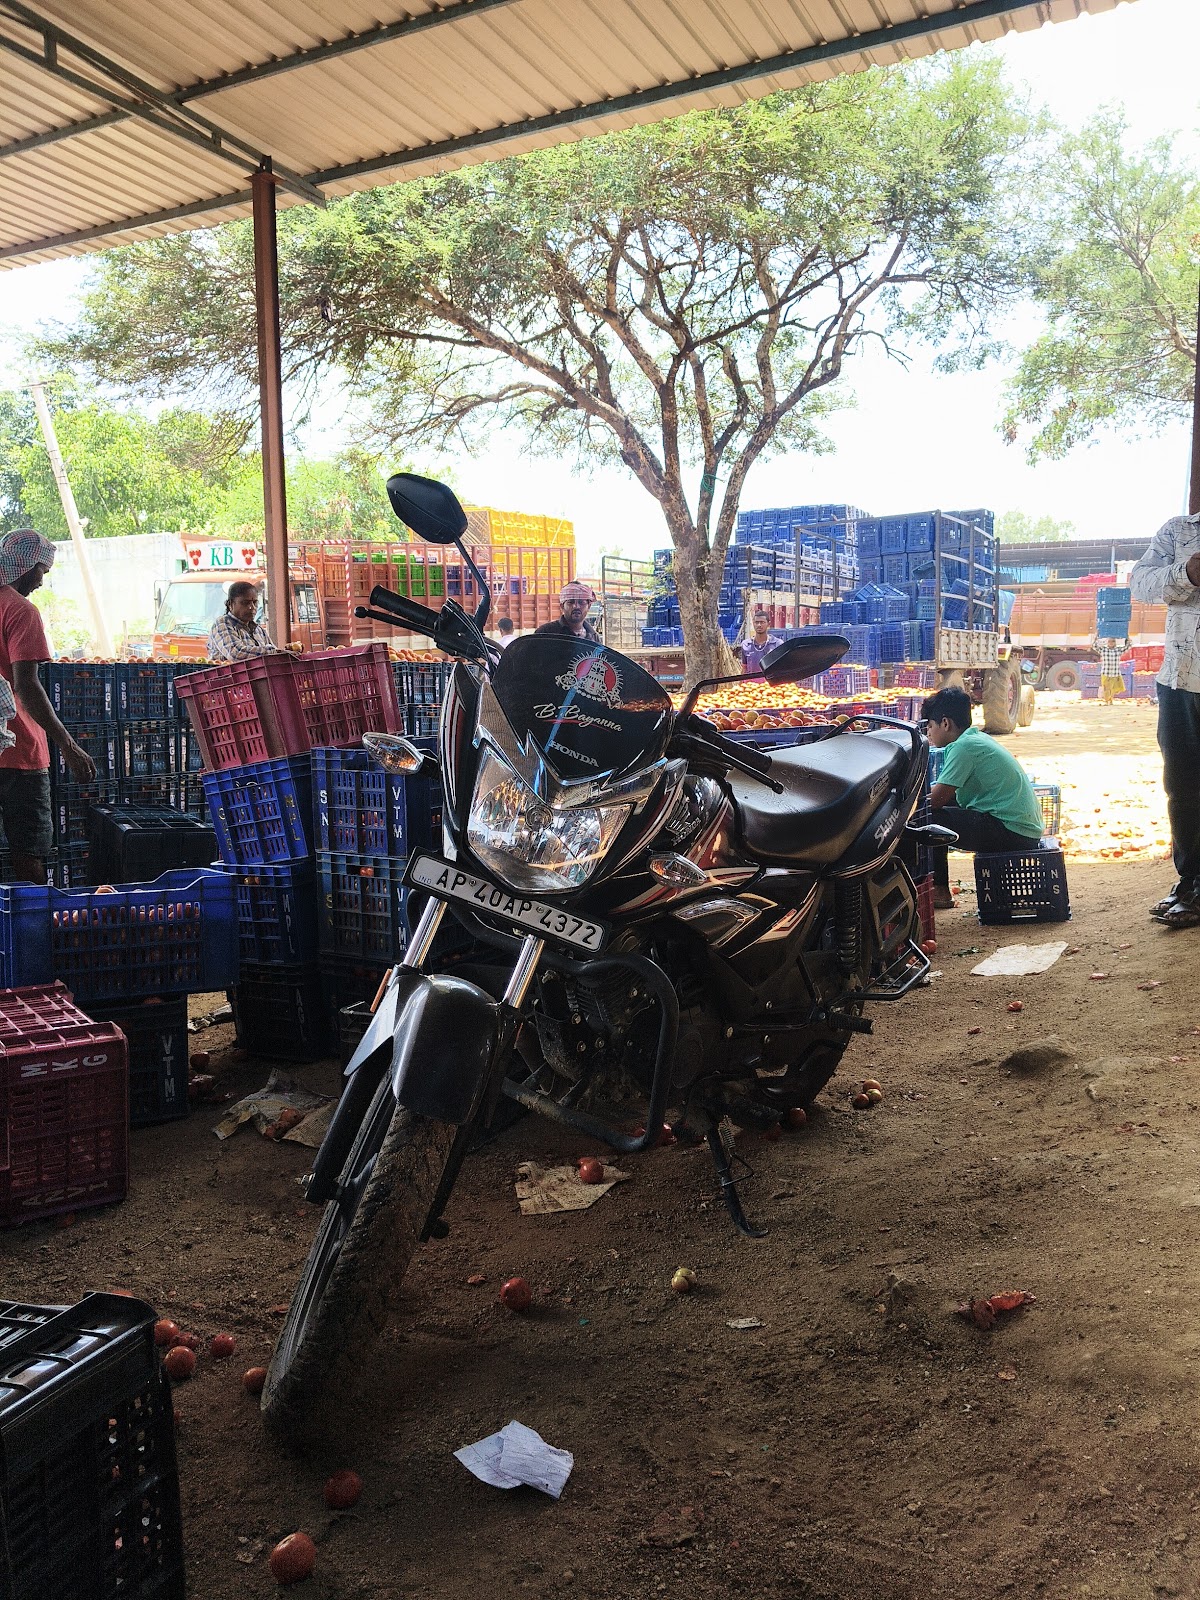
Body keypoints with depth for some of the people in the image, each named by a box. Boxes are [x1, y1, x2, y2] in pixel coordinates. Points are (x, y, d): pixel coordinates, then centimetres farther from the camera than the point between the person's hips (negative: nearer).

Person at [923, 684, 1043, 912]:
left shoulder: (964, 746, -14)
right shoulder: (978, 738, 14)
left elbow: (937, 798, -17)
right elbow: (946, 794, 20)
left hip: (1011, 831, -10)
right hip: (1026, 826, 10)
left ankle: (939, 891, 3)